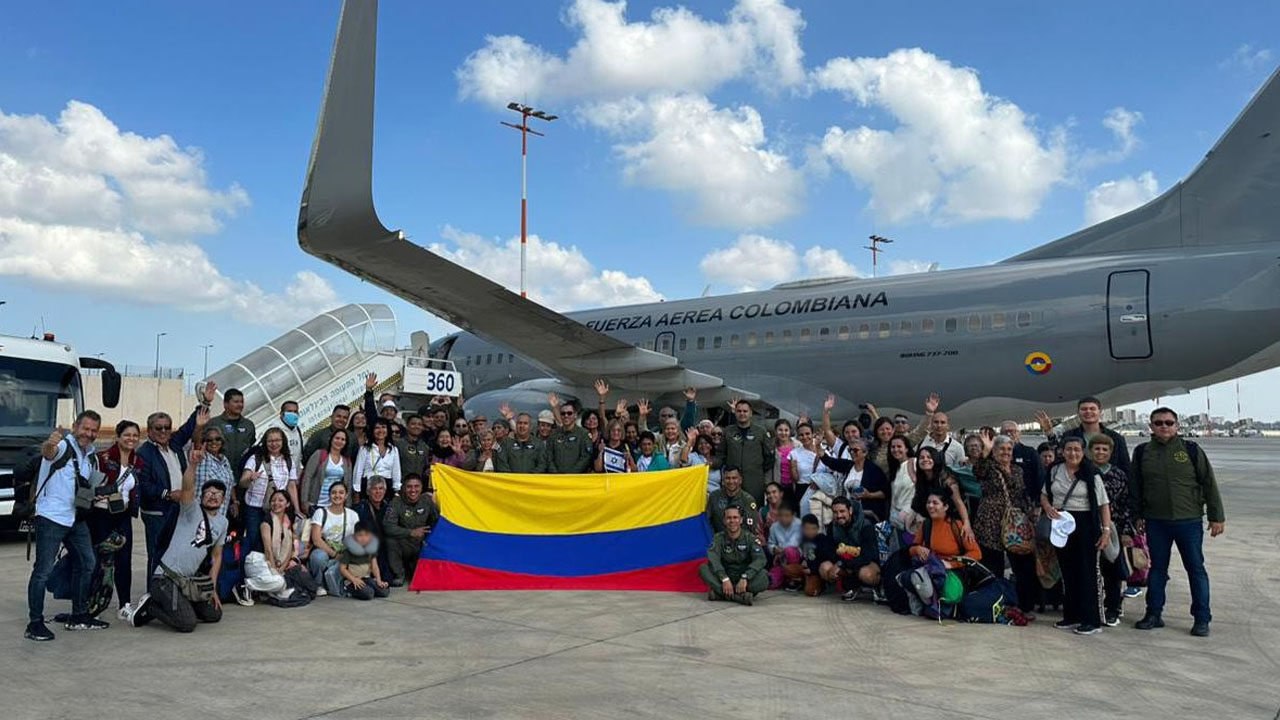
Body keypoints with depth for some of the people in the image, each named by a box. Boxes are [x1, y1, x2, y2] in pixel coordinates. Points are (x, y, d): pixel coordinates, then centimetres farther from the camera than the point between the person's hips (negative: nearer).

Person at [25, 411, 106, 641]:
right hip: (51, 518, -8)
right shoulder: (63, 446, -11)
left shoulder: (91, 457, 13)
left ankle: (79, 616, 24)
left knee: (87, 563, 13)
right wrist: (49, 444, -60)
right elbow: (47, 452, -37)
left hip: (76, 518, 9)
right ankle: (35, 623, 1)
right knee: (43, 570, -6)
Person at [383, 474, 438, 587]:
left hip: (420, 548, 3)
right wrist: (411, 533, -33)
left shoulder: (426, 501, -4)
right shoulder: (397, 503, -15)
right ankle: (399, 574, -11)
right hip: (403, 547, -3)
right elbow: (388, 527, -27)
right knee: (391, 540, -33)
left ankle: (411, 570, 27)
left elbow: (437, 521, 9)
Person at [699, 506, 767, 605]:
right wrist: (724, 579, -32)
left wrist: (744, 578, -32)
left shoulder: (750, 538, -1)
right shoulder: (719, 538, 2)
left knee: (763, 577, -31)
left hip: (745, 580, -1)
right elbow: (713, 559, -15)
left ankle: (720, 593, -36)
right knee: (703, 568, -24)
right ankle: (739, 596, -38)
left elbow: (760, 559, -17)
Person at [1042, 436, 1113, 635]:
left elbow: (1104, 504, -6)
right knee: (1067, 572, 11)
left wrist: (1106, 529, -14)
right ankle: (1071, 616, 20)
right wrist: (1048, 507, -4)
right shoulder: (1055, 471, 7)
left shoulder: (1091, 474, -6)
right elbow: (1044, 495, 17)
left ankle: (1092, 621, 1)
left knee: (1087, 572, -4)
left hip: (1084, 525, -5)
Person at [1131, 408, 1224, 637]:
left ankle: (1201, 619, 13)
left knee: (1196, 569, 4)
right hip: (1156, 522, 2)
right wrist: (1136, 517, 9)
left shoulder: (1191, 450, 0)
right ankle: (1153, 614, 19)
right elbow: (1136, 487, 11)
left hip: (1189, 521, -2)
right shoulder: (1142, 453, 4)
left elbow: (1209, 484, 2)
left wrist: (1217, 517, 0)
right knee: (1157, 569, 9)